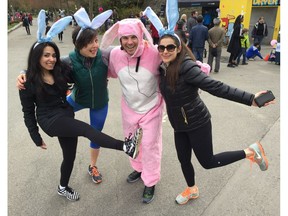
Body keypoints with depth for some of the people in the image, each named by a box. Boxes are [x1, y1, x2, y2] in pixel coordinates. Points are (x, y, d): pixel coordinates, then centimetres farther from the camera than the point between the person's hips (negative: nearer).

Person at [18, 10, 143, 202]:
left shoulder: (61, 70, -1)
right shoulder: (28, 81, -11)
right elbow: (28, 112, -4)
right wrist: (36, 138, -2)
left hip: (67, 115, 6)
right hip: (50, 120, -5)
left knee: (70, 155, 17)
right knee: (86, 129, -30)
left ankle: (63, 187, 42)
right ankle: (127, 147, -40)